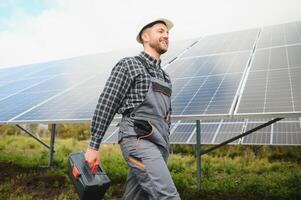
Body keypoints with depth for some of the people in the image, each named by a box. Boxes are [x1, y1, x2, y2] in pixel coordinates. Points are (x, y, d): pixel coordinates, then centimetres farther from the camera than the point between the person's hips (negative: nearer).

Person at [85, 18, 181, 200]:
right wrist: (93, 146, -7)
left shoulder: (165, 77, 23)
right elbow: (106, 104, -5)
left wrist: (164, 149, 23)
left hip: (157, 145, 8)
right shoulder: (128, 65, 1)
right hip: (138, 141, -7)